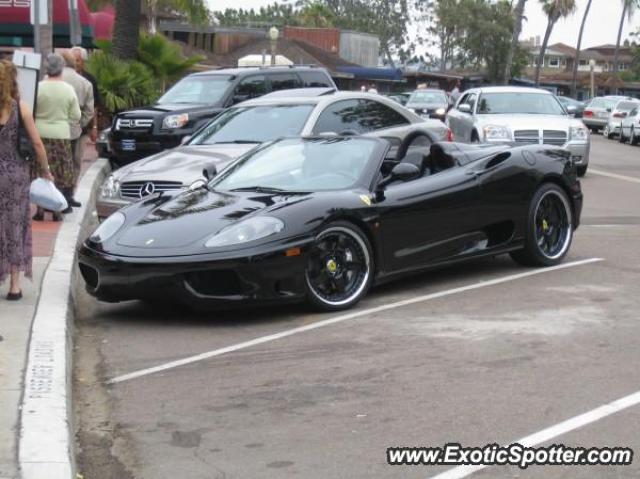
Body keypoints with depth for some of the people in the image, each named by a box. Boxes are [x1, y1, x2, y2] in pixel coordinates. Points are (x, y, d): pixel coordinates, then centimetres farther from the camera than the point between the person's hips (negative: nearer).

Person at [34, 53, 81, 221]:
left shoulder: (39, 87, -9)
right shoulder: (69, 89, -4)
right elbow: (76, 116, 1)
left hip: (41, 133, -1)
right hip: (62, 135, 1)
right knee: (60, 175, 8)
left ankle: (40, 210, 7)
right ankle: (57, 211, 10)